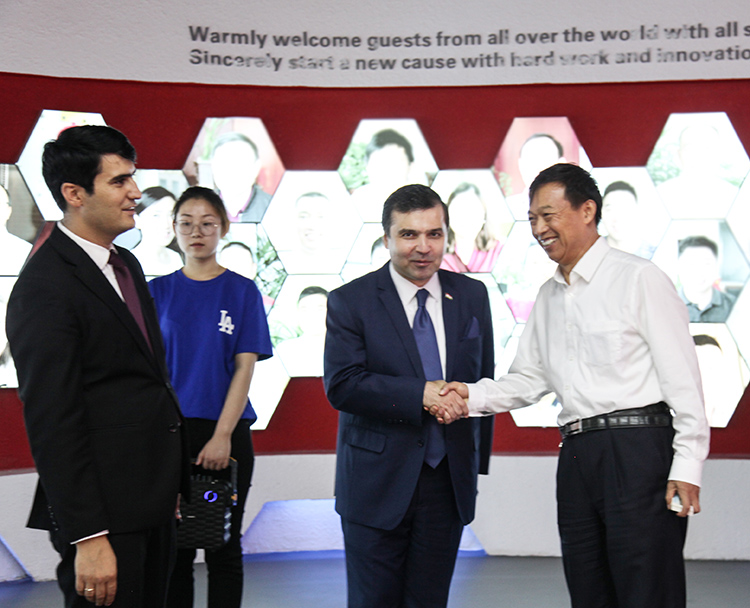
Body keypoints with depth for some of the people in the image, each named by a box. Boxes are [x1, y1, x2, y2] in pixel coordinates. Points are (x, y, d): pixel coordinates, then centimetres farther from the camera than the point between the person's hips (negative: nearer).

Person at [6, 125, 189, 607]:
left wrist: (171, 486, 17)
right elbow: (52, 423, -19)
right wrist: (87, 538, -21)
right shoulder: (45, 287, -16)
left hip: (154, 504, 9)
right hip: (105, 514, -9)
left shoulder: (126, 265, 13)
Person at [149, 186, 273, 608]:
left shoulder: (242, 291, 2)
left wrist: (222, 435, -13)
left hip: (226, 432, -1)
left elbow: (245, 366, -4)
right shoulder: (159, 291, 6)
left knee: (224, 547, 6)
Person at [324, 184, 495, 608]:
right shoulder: (350, 302, -5)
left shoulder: (472, 296, 7)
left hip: (449, 481, 3)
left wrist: (477, 461, 11)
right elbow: (341, 385, -16)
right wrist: (421, 394, -24)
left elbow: (483, 380, 13)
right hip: (379, 484, -3)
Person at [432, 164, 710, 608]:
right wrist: (473, 396, 0)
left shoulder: (639, 278, -4)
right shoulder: (549, 296, 18)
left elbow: (682, 377, -8)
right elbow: (529, 379, 19)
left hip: (638, 451, -7)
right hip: (577, 454, 7)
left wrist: (687, 466, -14)